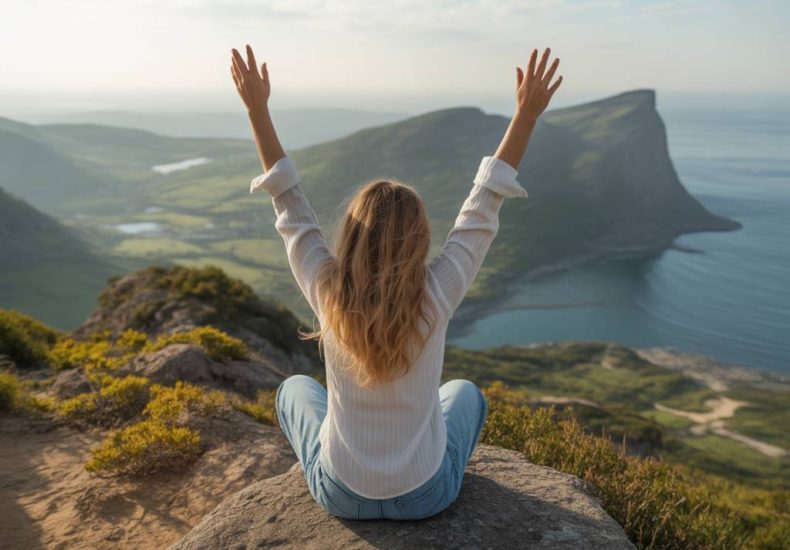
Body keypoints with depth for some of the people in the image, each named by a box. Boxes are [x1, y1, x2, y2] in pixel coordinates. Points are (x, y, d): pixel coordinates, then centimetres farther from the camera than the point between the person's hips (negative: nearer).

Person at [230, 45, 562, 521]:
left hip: (342, 494, 1)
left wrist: (257, 109, -7)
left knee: (296, 388, 28)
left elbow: (290, 205, -12)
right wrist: (527, 114, -11)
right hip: (426, 493, 0)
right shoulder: (435, 298, -24)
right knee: (466, 393, 29)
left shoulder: (328, 295, -22)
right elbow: (483, 208, -16)